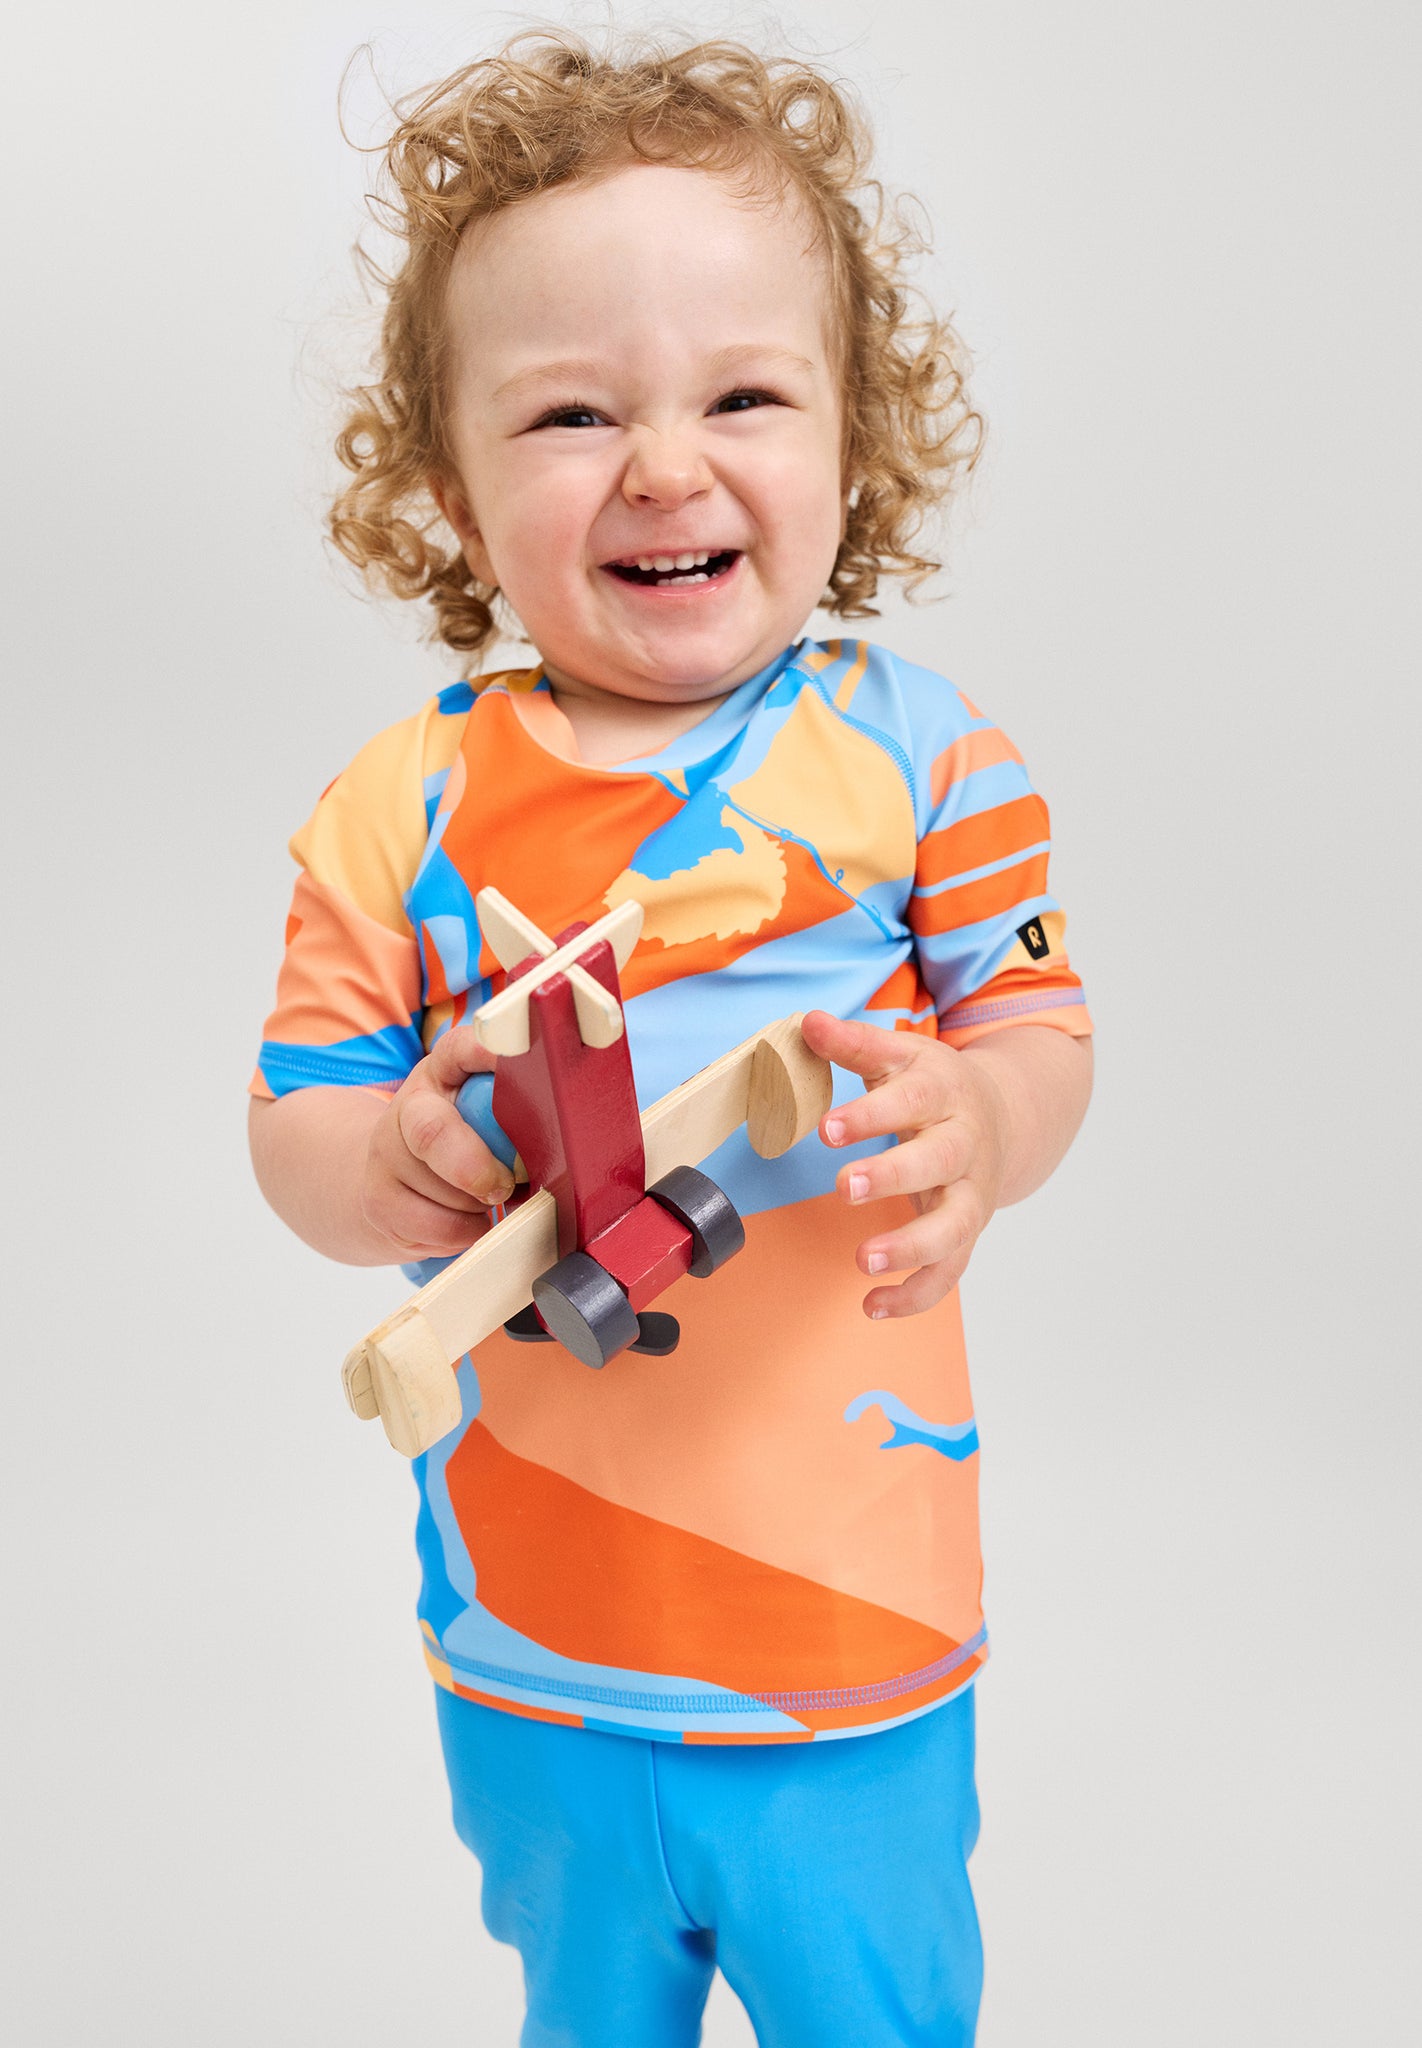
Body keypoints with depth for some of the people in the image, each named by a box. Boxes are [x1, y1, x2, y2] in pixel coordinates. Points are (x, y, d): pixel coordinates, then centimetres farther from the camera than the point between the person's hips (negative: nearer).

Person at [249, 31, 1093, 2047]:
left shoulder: (914, 754, -7)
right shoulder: (403, 811, -6)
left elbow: (1040, 1024, -3)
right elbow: (296, 1116, -2)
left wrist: (978, 1120, -25)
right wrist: (387, 1163, -24)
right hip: (534, 1640, 2)